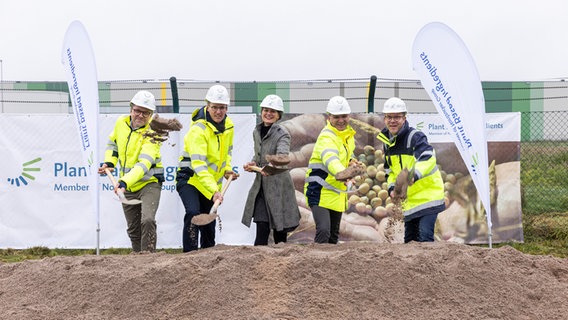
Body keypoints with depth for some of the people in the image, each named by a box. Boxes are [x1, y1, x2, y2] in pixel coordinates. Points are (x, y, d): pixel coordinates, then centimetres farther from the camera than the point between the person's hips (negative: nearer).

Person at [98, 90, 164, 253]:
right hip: (127, 186, 5)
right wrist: (109, 162, 3)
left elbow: (144, 164, -32)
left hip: (149, 183, -5)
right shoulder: (121, 123, -2)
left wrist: (124, 182, -44)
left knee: (147, 220, -26)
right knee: (133, 229, 12)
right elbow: (112, 143, 20)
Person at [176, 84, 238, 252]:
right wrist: (213, 190, -42)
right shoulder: (198, 129, -25)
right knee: (193, 213, -27)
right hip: (190, 178, -7)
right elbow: (198, 164, -33)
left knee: (209, 221, 15)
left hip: (213, 182, 7)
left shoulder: (228, 125, -1)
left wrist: (227, 169, 0)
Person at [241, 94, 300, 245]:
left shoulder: (282, 133, -10)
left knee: (280, 231, 2)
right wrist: (252, 163, 3)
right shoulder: (257, 131, 11)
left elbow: (282, 155, -30)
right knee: (262, 229, -4)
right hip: (261, 185, 5)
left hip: (278, 184, -5)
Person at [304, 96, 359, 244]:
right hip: (320, 192, -8)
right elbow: (330, 159, -42)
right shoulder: (327, 137, -21)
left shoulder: (349, 133, 7)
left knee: (334, 235, 15)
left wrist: (351, 161, 5)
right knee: (323, 231, -23)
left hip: (338, 192, 8)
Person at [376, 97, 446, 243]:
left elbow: (428, 158, -35)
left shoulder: (415, 137, -16)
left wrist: (414, 176, -53)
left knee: (425, 236, -19)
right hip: (409, 199, 8)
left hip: (427, 194, -8)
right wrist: (392, 188, 2)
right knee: (409, 240, 13)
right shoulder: (387, 142, 9)